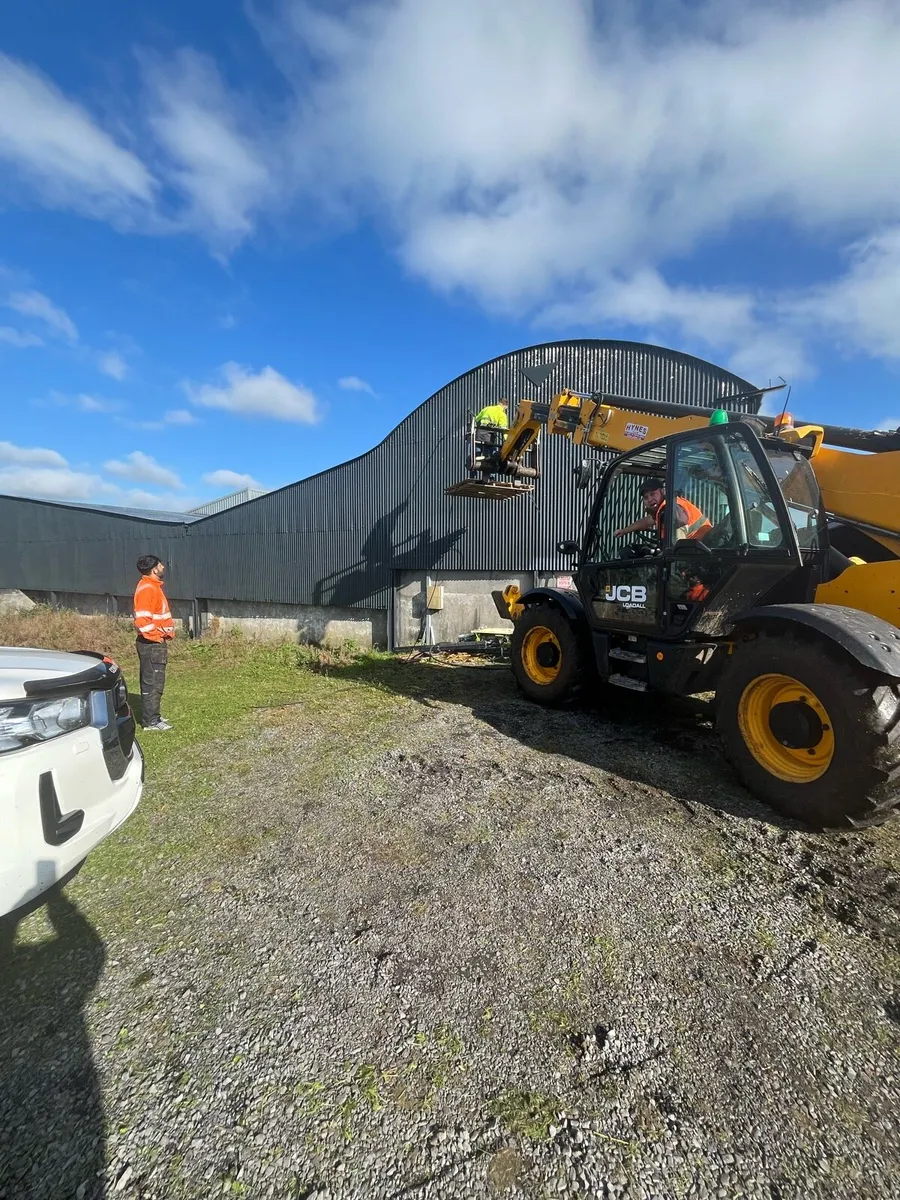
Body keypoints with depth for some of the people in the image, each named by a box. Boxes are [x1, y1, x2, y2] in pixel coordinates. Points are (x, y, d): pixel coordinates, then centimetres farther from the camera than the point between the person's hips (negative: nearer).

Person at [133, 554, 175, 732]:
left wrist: (165, 633, 13)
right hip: (151, 643, -10)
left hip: (156, 643, 10)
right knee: (152, 682, -3)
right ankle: (150, 722, 5)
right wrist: (159, 635, -16)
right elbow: (142, 620, -25)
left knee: (155, 681, 16)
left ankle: (152, 716, 26)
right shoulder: (146, 588, -18)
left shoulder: (153, 586, 13)